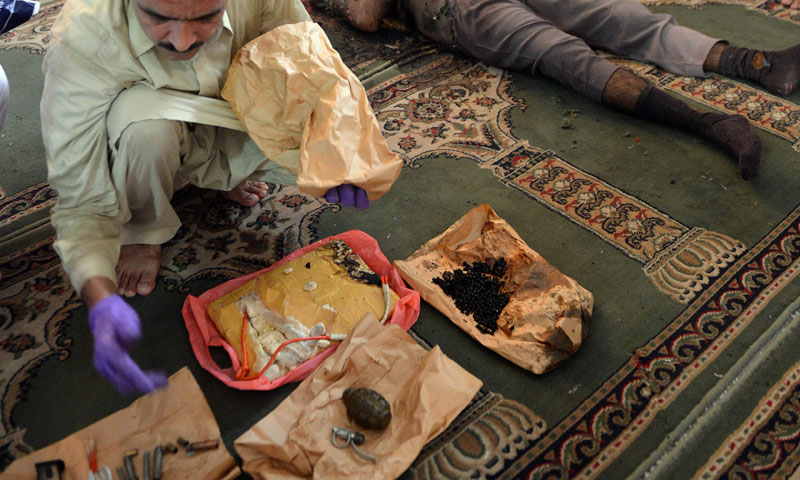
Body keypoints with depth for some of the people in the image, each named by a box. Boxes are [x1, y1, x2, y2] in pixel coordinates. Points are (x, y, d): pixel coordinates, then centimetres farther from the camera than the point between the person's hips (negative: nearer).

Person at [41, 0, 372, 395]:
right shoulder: (80, 45, -35)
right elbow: (81, 201, -31)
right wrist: (101, 300, -48)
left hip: (228, 133, 3)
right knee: (144, 116, -38)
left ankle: (223, 174, 7)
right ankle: (142, 229, -5)